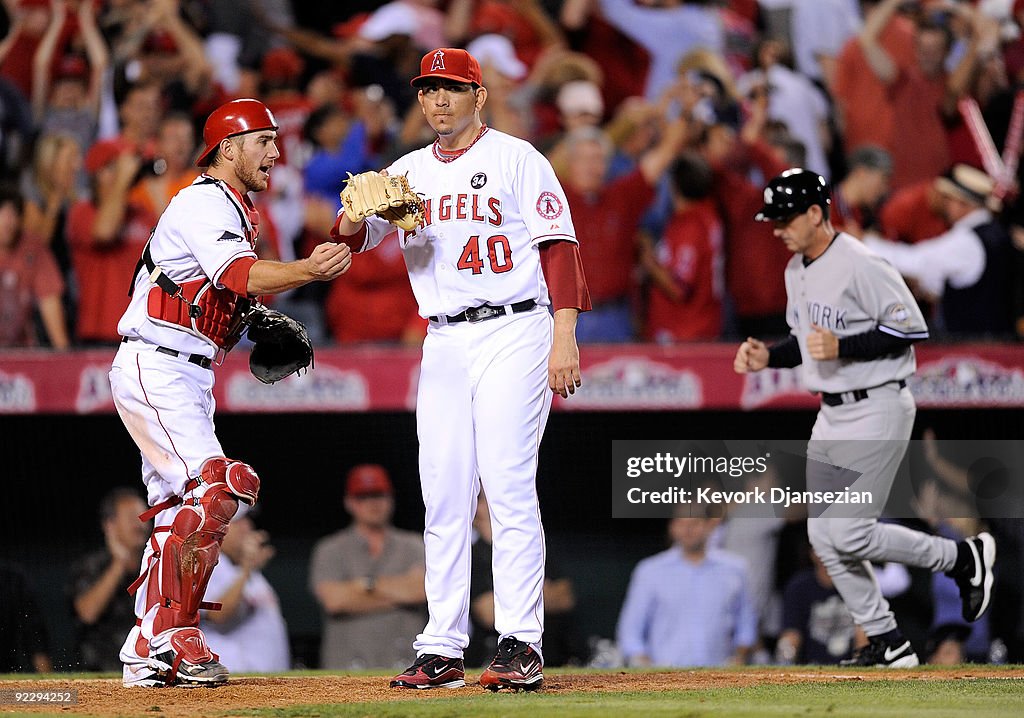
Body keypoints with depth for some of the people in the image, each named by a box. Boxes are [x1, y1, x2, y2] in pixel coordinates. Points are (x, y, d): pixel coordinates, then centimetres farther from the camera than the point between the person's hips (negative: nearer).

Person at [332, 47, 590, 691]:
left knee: (509, 487, -12)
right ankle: (443, 650, 6)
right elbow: (351, 238, 5)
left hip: (514, 334, -5)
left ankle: (522, 645, -13)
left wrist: (565, 337, -15)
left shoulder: (517, 159, 0)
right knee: (444, 497, 3)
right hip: (445, 343, 5)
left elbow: (559, 246, -5)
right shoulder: (409, 172, 15)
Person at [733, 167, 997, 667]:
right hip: (831, 417, 9)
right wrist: (768, 357, 4)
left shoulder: (861, 266, -18)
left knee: (850, 535, -13)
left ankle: (964, 558, 7)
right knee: (824, 536, 5)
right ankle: (887, 643, 13)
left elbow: (912, 329, -18)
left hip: (877, 411, -9)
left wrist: (843, 347, -25)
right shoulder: (796, 271, 11)